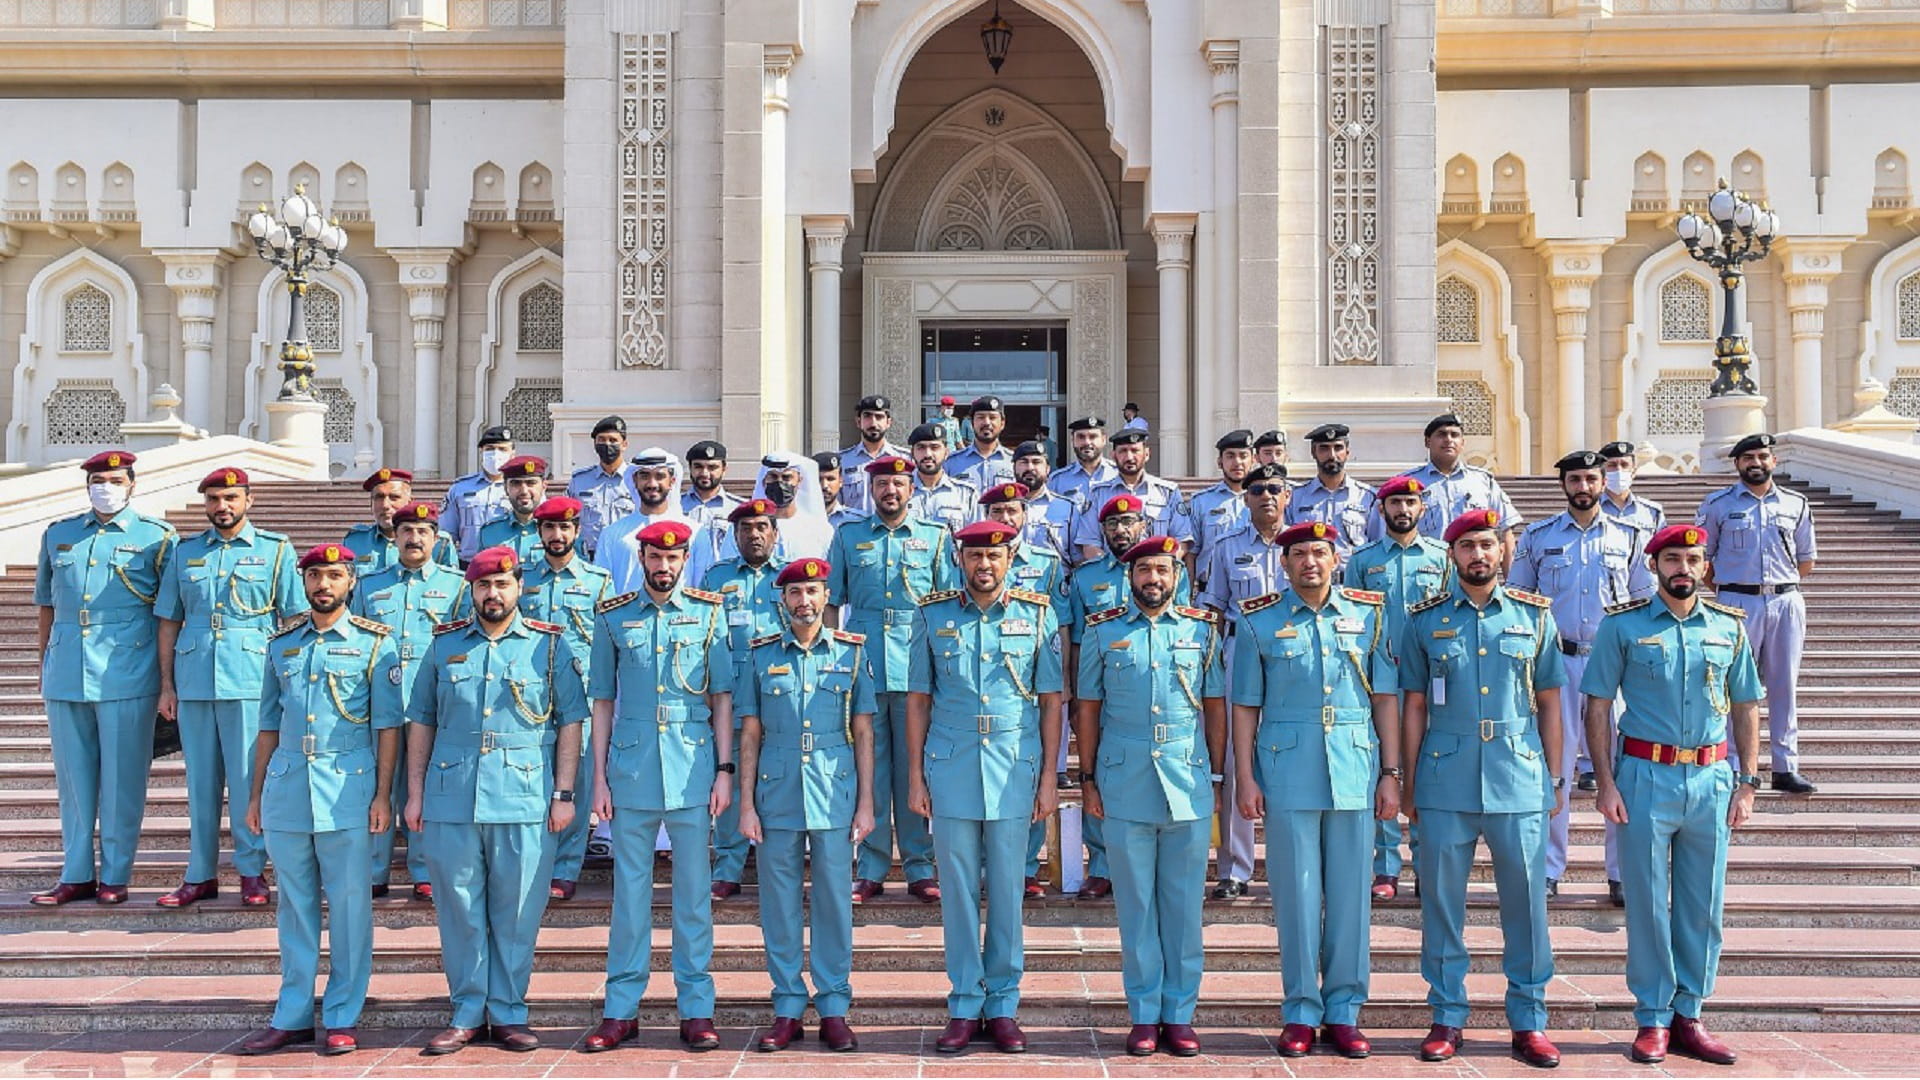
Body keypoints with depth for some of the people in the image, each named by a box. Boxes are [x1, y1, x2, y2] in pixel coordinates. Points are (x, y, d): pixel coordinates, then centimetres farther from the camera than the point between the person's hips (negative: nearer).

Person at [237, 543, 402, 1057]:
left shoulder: (374, 642, 2)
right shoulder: (282, 644, 13)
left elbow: (388, 725, -1)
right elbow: (269, 725, 17)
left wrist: (383, 795, -7)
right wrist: (254, 795, 13)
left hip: (348, 789, -4)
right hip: (286, 788, 4)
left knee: (349, 904, 1)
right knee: (294, 905, 10)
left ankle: (342, 1019, 11)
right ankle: (292, 1017, 18)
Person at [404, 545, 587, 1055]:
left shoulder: (550, 645, 4)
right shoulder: (444, 645, 11)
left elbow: (570, 723, 3)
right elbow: (421, 723, 14)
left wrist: (564, 793, -3)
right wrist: (414, 794, 8)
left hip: (525, 802, -2)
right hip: (450, 801, 2)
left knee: (517, 913, 4)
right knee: (459, 910, 7)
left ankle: (509, 1013, 16)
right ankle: (467, 1013, 19)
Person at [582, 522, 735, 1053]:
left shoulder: (708, 612, 4)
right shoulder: (613, 617, 6)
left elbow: (722, 696, 3)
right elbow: (603, 702, 8)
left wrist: (724, 769, -3)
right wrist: (600, 777, 4)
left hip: (692, 768, -1)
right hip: (631, 767, 1)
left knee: (693, 889, 5)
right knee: (629, 889, 7)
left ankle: (696, 1008, 14)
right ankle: (621, 1009, 17)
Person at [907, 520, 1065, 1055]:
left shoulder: (1037, 614, 2)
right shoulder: (933, 615, 4)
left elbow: (1051, 701, 4)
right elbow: (918, 699, 6)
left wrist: (1049, 777, 1)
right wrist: (915, 776, 2)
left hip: (1015, 769, 0)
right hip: (950, 768, 1)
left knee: (1007, 891, 6)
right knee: (958, 890, 6)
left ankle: (1003, 1005, 19)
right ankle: (964, 1006, 17)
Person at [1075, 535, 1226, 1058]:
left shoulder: (1203, 629, 6)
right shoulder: (1102, 632, 5)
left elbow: (1216, 707, 9)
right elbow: (1087, 709, 7)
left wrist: (1217, 776, 6)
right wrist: (1088, 778, 3)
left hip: (1189, 784, 1)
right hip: (1125, 785, 0)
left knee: (1184, 904, 6)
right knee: (1136, 904, 6)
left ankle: (1179, 1014, 17)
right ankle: (1144, 1015, 16)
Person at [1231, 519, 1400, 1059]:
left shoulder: (1368, 614, 7)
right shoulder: (1258, 621, 3)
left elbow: (1385, 698, 8)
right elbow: (1245, 706, 4)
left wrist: (1390, 773, 3)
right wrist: (1245, 777, -2)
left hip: (1355, 770, 2)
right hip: (1288, 773, -1)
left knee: (1350, 895, 6)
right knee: (1297, 895, 3)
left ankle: (1343, 1012, 18)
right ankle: (1301, 1014, 15)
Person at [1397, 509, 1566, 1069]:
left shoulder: (1535, 615, 7)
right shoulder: (1424, 620, 5)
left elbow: (1549, 701, 10)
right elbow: (1414, 705, 6)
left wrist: (1555, 775, 6)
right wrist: (1408, 780, 4)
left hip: (1519, 778, 0)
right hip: (1445, 778, 0)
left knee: (1526, 899, 4)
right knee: (1442, 901, 5)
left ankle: (1529, 1020, 17)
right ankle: (1447, 1018, 17)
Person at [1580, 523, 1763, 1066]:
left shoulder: (1730, 627, 7)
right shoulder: (1622, 625, -2)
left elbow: (1745, 709, 12)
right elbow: (1598, 707, -2)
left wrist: (1746, 784, 6)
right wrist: (1606, 782, -8)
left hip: (1711, 779, 3)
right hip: (1646, 777, -3)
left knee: (1703, 906, 9)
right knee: (1648, 904, 3)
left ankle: (1688, 1016, 21)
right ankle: (1653, 1018, 14)